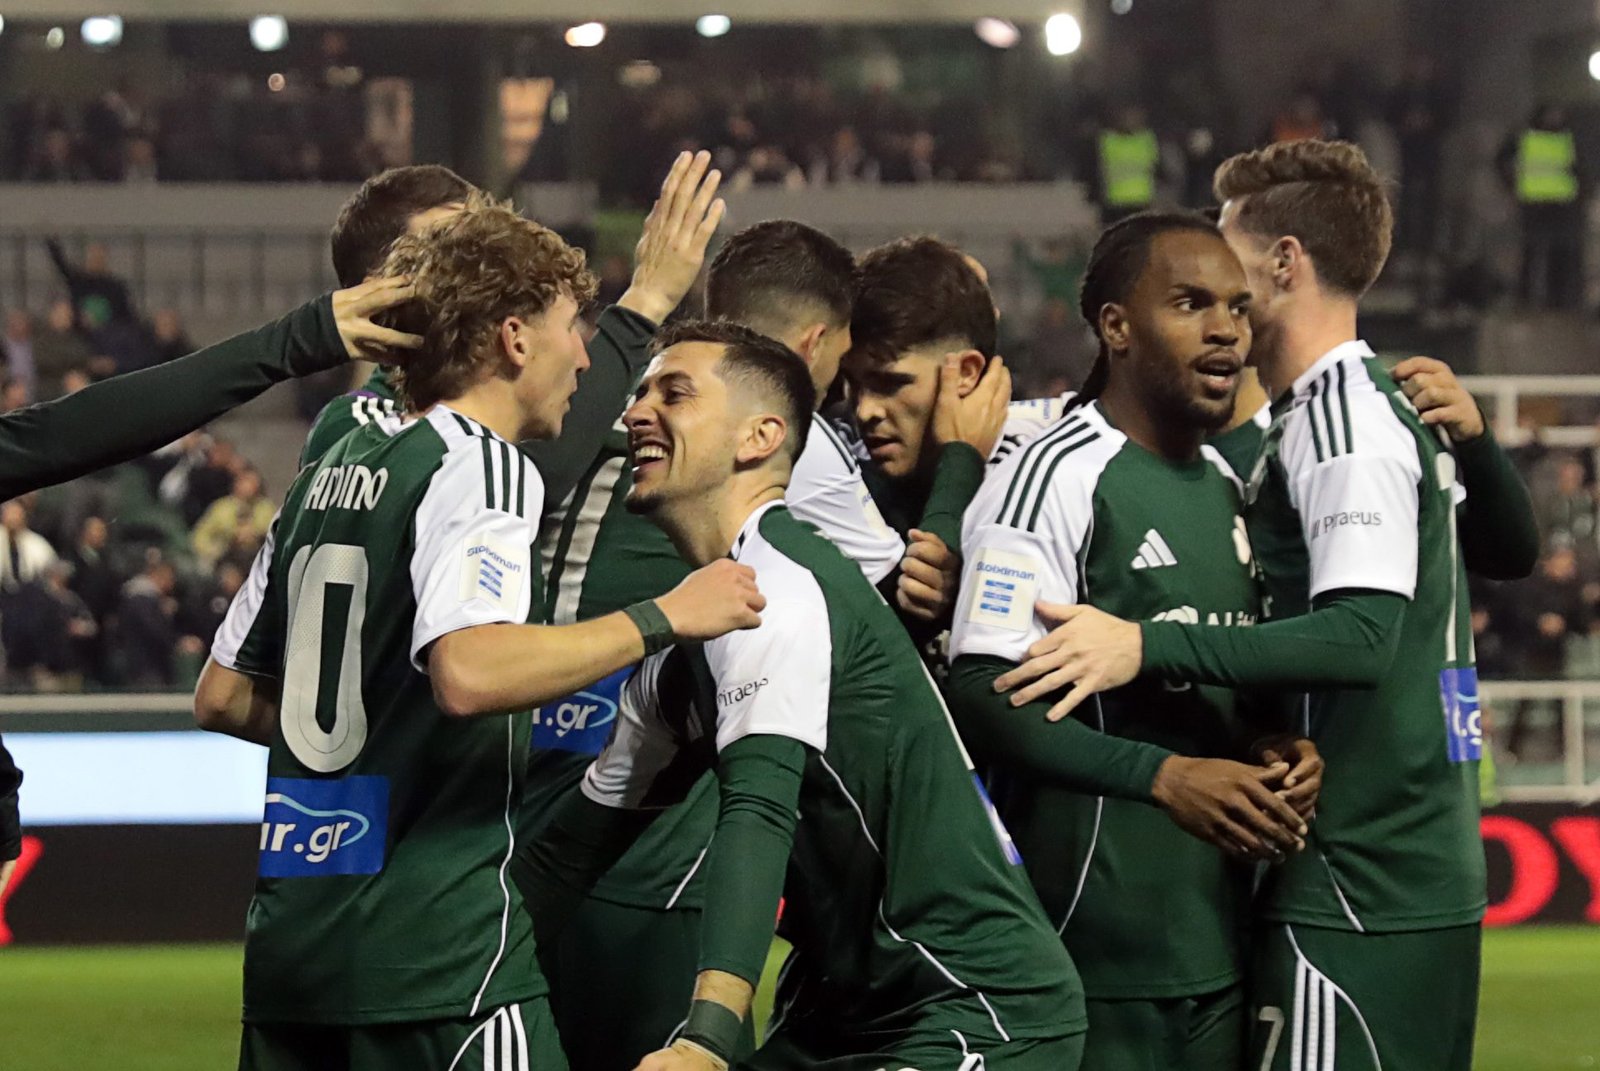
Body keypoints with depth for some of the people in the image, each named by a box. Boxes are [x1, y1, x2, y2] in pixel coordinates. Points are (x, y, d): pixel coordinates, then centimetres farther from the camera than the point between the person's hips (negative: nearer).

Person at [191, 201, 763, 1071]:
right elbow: (467, 672, -25)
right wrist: (662, 619, -17)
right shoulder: (481, 467, -8)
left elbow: (222, 697, 22)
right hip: (433, 954, -8)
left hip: (290, 937, 8)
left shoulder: (329, 474, 17)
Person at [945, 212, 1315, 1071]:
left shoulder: (1228, 484, 17)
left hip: (1219, 933, 8)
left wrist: (1273, 749, 5)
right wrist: (1164, 776, -23)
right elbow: (984, 699, -17)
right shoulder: (1053, 477, -10)